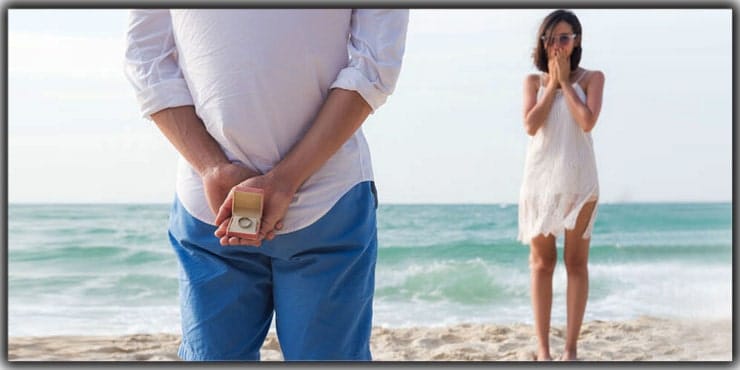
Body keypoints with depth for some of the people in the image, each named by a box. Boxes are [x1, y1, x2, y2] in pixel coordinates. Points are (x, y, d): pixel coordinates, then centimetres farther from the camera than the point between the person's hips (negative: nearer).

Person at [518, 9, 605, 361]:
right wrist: (551, 84, -2)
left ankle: (571, 347, 2)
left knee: (576, 263, 0)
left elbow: (587, 121, -12)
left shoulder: (591, 78, 5)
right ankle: (542, 346, 4)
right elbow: (531, 125, -5)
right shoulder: (533, 81, 10)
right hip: (540, 178, 2)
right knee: (542, 263, 1)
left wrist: (565, 82, -4)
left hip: (578, 180, -1)